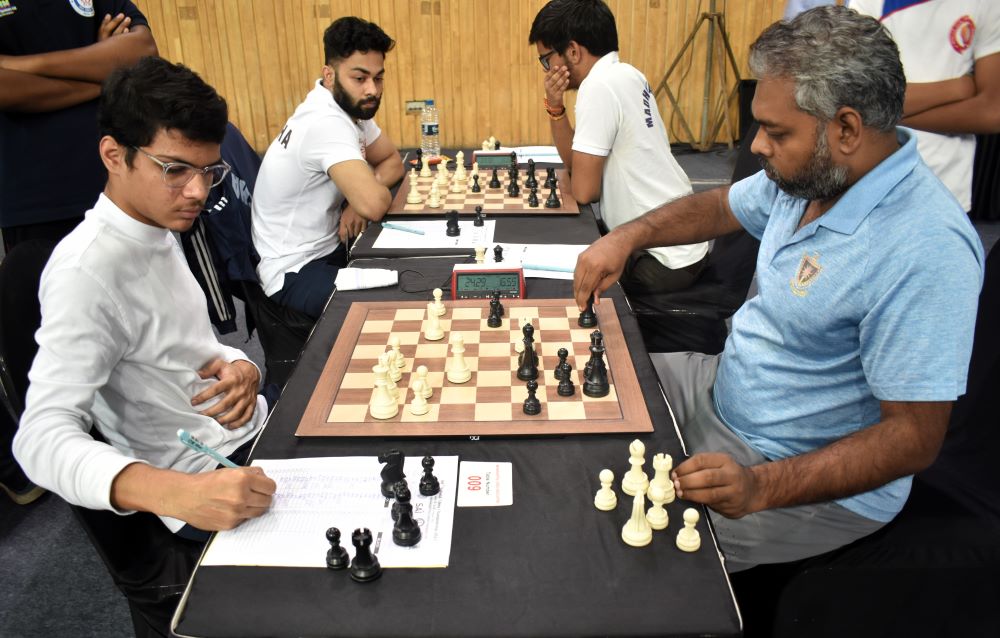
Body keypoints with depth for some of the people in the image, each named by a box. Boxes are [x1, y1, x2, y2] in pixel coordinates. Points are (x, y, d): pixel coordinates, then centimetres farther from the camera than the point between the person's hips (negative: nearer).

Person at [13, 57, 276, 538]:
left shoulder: (158, 231, 6)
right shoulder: (87, 272, -22)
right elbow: (43, 438, -29)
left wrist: (240, 368, -10)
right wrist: (173, 493, -47)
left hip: (250, 427, 8)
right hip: (206, 481, -8)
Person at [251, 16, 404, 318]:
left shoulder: (351, 107, 3)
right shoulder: (327, 122, -27)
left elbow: (393, 161, 10)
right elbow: (374, 205, -37)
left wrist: (360, 198, -11)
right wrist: (376, 187, -11)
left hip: (328, 247, 10)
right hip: (294, 272, -9)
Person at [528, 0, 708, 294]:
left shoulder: (600, 85, -21)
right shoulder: (622, 74, 8)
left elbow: (584, 191, -19)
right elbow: (575, 161, 13)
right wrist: (554, 107, -1)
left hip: (665, 259, -8)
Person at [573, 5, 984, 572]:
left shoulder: (926, 253, -30)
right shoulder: (809, 174, -4)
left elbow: (916, 437, -28)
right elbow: (721, 207, 14)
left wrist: (761, 487, -37)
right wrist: (627, 237, -3)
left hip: (822, 483, -8)